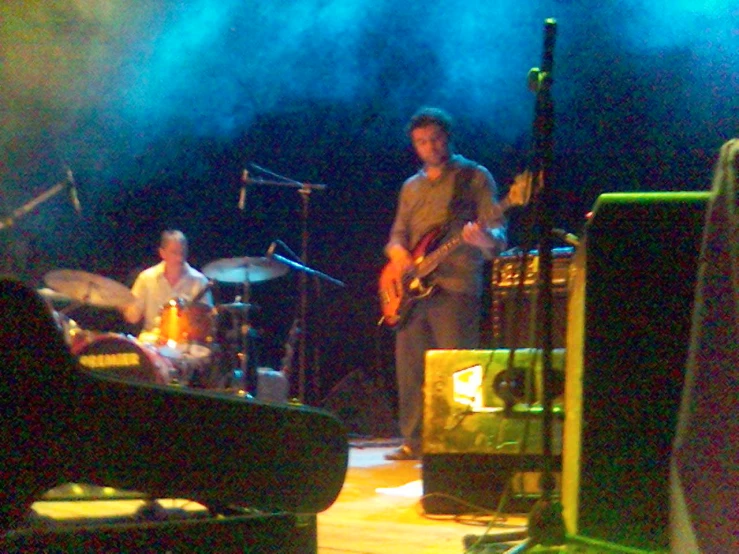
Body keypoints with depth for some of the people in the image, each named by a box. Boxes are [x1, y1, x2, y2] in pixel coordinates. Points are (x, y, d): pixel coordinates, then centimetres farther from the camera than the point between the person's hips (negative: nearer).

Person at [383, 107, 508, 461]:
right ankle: (415, 441, 14)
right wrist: (397, 251, -3)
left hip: (455, 286, -6)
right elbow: (398, 232, 21)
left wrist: (485, 239, -29)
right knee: (410, 368, 6)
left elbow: (497, 234, -5)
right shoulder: (412, 187, 21)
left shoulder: (474, 177, 2)